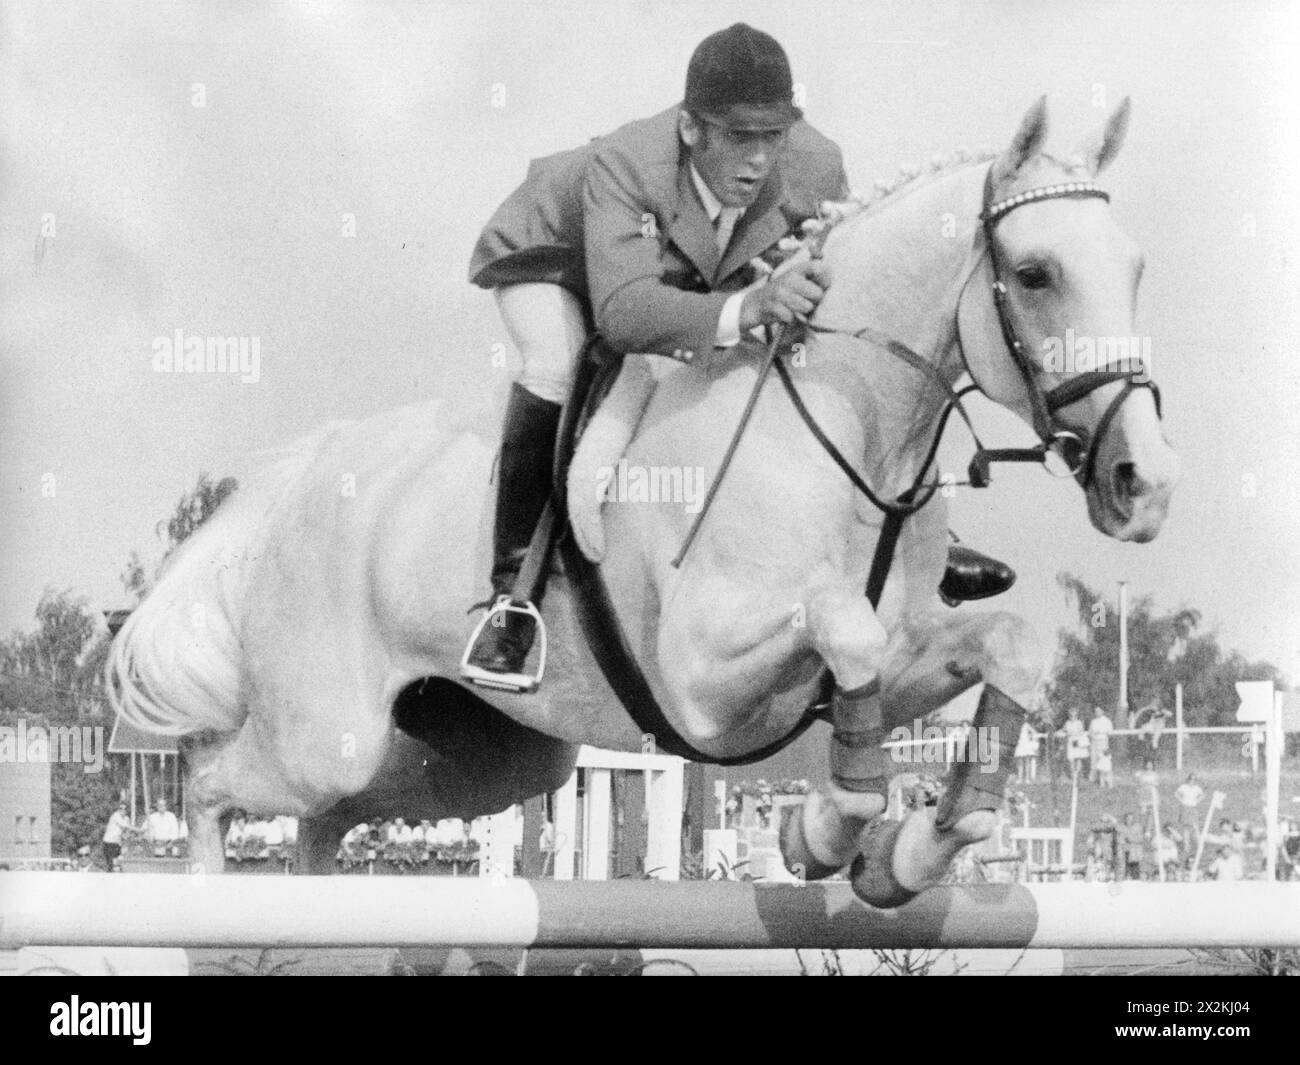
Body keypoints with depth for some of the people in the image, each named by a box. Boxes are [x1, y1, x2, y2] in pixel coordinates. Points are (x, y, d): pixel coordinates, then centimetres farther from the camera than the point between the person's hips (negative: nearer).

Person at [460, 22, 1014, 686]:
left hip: (708, 272, 5)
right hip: (553, 252, -5)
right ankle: (513, 595, -24)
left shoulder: (815, 166, -30)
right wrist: (745, 309, -71)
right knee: (556, 371, -35)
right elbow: (621, 308, -58)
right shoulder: (622, 166, -44)